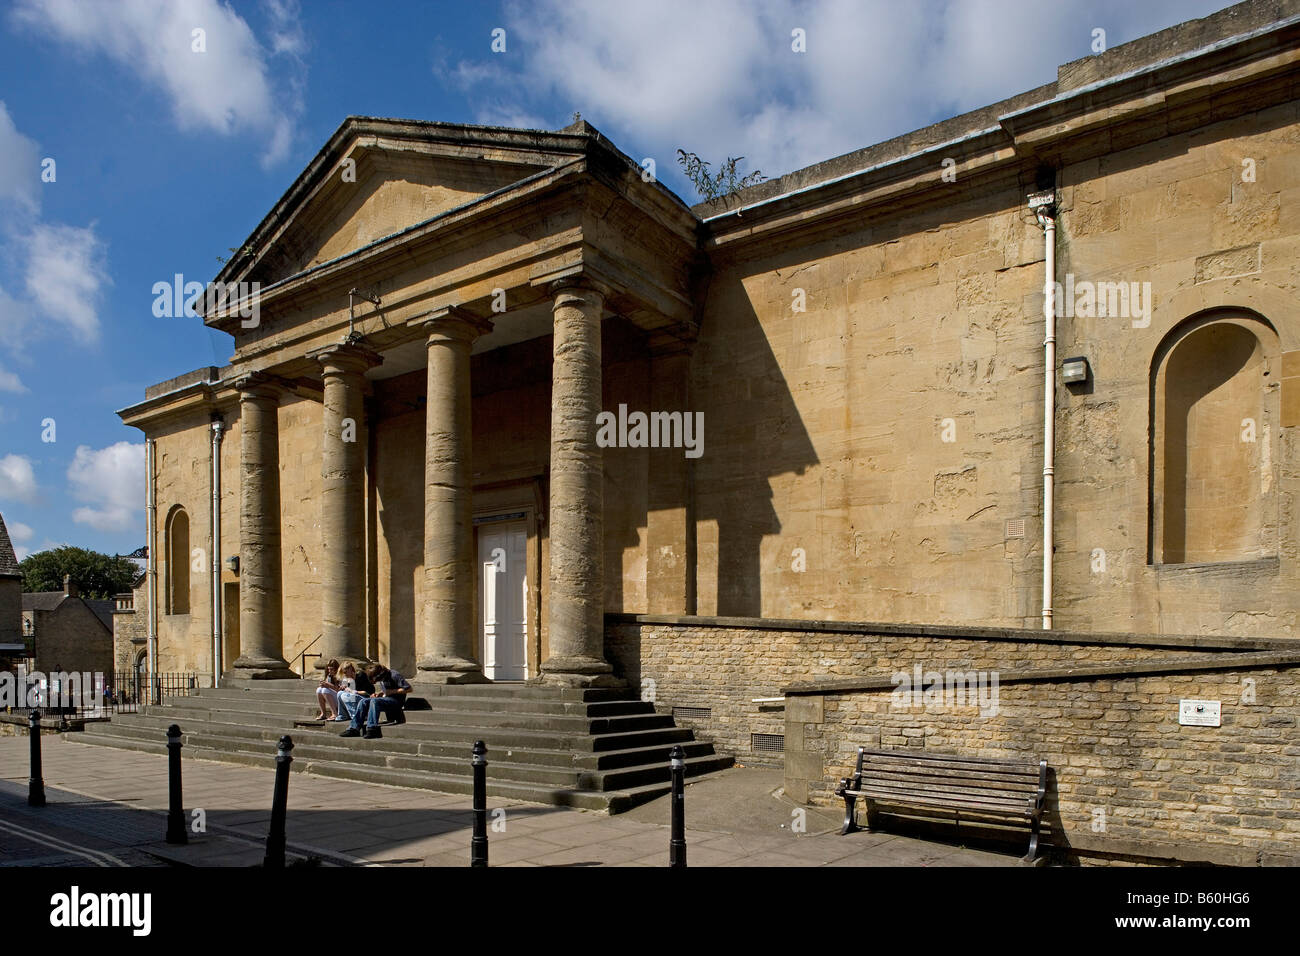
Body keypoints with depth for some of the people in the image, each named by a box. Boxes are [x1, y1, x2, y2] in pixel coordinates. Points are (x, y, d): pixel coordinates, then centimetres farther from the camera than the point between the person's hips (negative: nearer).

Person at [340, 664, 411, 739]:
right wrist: (380, 693, 4)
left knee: (374, 701, -31)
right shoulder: (382, 679, 12)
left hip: (396, 701, -8)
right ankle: (354, 728, -14)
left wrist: (392, 691, -19)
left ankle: (372, 729, -36)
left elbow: (409, 689, -17)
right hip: (386, 699, 8)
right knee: (364, 701, -10)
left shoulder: (394, 676, -14)